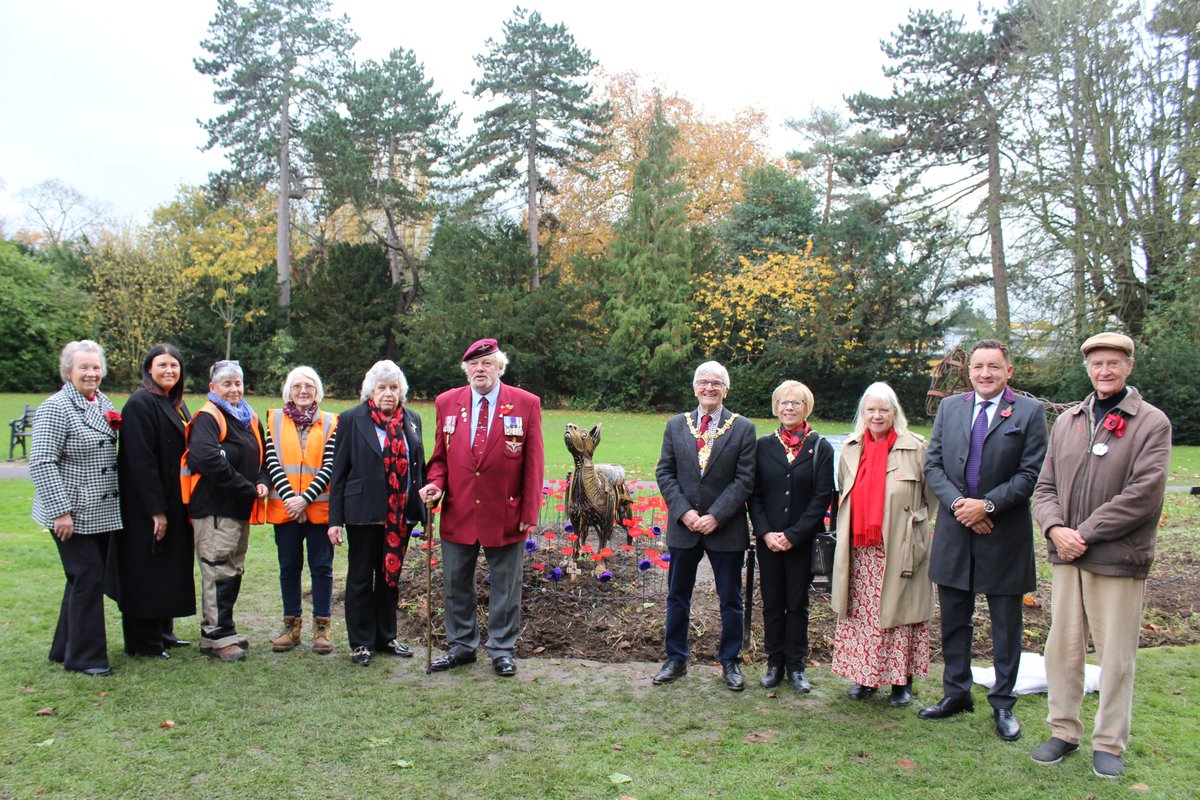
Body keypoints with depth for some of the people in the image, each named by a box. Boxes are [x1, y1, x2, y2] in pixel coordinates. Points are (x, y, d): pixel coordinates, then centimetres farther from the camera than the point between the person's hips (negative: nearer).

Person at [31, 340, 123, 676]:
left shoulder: (103, 402, 11)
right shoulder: (56, 407, -13)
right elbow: (41, 463, -18)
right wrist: (61, 511, -21)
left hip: (101, 512, 8)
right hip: (72, 514, -8)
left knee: (87, 579, 15)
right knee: (88, 579, -4)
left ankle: (65, 649, 29)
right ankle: (85, 657, 9)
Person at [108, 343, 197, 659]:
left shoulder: (176, 405, 12)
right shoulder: (140, 404, -15)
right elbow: (141, 461, -21)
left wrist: (184, 505, 12)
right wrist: (156, 510, -22)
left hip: (175, 503, 9)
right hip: (146, 508, -9)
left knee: (169, 571, 16)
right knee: (147, 572, 1)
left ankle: (162, 632, 28)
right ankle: (143, 642, 12)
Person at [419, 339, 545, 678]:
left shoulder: (526, 404, -4)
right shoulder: (447, 402, 4)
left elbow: (534, 463, -3)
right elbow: (440, 455, 12)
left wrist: (529, 512, -6)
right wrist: (436, 483, -9)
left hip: (505, 516, -2)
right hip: (458, 513, 3)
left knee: (505, 586, 9)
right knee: (456, 584, 13)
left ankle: (502, 650, 25)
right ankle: (461, 646, 31)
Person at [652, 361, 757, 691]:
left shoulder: (743, 428, -3)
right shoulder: (675, 425, 4)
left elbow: (744, 479, -7)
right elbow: (664, 473, 2)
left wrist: (715, 516, -15)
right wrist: (684, 512, -11)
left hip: (725, 528, -2)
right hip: (683, 526, 2)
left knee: (730, 599, 9)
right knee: (677, 596, 11)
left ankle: (730, 661, 25)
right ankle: (676, 659, 25)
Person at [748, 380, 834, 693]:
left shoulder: (820, 448, -1)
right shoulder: (763, 445, 4)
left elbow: (822, 497, -6)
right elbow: (754, 494, 3)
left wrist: (793, 535, -11)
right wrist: (765, 532, -9)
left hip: (802, 541, -1)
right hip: (768, 540, 2)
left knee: (797, 604, 7)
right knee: (772, 603, 8)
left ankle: (795, 666, 19)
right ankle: (775, 664, 21)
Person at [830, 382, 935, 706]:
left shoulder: (915, 447, -3)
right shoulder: (851, 449, 9)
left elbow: (931, 494, 4)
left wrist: (912, 521, 2)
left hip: (899, 550, -4)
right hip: (859, 550, 4)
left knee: (899, 611, 3)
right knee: (861, 612, 8)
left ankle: (902, 680, 16)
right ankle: (865, 676, 21)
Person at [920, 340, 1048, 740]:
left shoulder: (1030, 411, -4)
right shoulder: (949, 407, 7)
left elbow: (1031, 474, -9)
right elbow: (932, 465, 3)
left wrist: (987, 504, -17)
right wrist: (956, 503, -12)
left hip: (1005, 534, -3)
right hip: (955, 530, 3)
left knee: (1006, 625, 9)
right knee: (953, 620, 14)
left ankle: (1003, 703, 23)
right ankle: (956, 693, 29)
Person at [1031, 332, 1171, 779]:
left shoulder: (1152, 423, -4)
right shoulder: (1067, 422, 11)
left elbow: (1143, 495, -13)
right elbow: (1045, 486, 11)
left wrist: (1086, 534, -14)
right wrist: (1055, 527, -8)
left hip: (1118, 558, -4)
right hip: (1066, 557, 4)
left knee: (1116, 655, 5)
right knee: (1062, 648, 10)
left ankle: (1110, 743, 19)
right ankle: (1064, 731, 24)